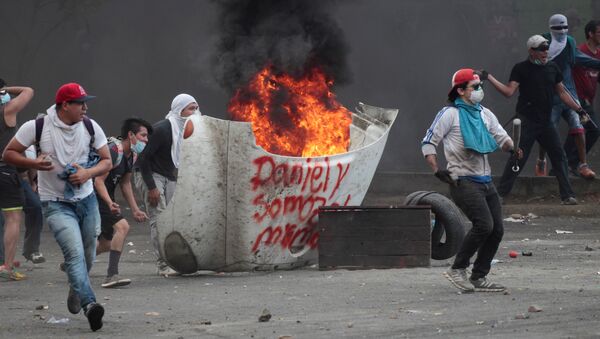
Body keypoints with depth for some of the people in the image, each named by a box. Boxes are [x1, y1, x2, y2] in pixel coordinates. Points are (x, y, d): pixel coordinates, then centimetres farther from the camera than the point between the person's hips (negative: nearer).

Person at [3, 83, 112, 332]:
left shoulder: (91, 127, -2)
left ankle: (76, 292, 42)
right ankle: (89, 304, -34)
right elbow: (9, 153, -3)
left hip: (86, 199, 5)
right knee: (75, 252, -22)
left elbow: (106, 161, 5)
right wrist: (33, 163, -22)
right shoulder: (37, 127, -12)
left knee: (88, 255, 13)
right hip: (56, 204, -5)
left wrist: (88, 173, -16)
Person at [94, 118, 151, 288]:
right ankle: (111, 275, -29)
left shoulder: (132, 156, 9)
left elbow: (125, 183, 19)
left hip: (105, 199, 10)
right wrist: (110, 203, -40)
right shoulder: (114, 151, -21)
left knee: (106, 244, 17)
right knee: (122, 226, -26)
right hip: (94, 196, -10)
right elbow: (98, 181, -26)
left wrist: (135, 210, 15)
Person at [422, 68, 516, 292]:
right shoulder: (450, 114, -4)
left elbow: (501, 138, 16)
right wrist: (437, 171, -13)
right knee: (484, 225, -21)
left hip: (485, 180, 8)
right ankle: (457, 269, -8)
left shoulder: (485, 114, 17)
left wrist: (511, 146, -7)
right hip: (463, 181, -8)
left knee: (497, 230, 2)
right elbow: (428, 143, -3)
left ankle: (478, 278, 12)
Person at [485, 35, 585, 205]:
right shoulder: (521, 68, -4)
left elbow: (561, 92, 18)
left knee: (559, 157, 2)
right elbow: (509, 91, -11)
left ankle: (567, 195, 6)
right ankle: (500, 194, -2)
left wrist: (578, 108, 13)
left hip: (546, 121, 5)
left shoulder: (552, 67, 10)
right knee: (517, 159, -8)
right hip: (527, 121, -5)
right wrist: (489, 78, -20)